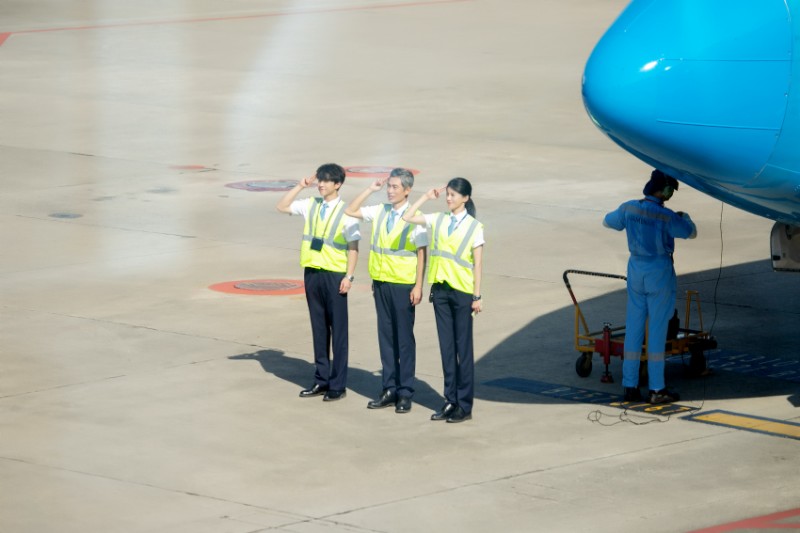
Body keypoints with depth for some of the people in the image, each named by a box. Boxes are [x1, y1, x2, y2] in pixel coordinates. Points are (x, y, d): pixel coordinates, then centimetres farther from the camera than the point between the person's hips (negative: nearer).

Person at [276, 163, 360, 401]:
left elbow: (353, 247, -8)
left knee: (338, 330, 0)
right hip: (312, 272, 5)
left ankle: (337, 385, 5)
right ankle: (321, 380, 19)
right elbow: (282, 207, 12)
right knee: (318, 328, 11)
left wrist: (349, 276, -14)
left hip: (335, 275, -5)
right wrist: (300, 187, 3)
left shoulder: (346, 212, -7)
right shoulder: (310, 206, 8)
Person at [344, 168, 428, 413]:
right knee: (385, 336, 9)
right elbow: (350, 211, 15)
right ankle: (390, 389, 16)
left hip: (403, 285, -6)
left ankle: (405, 393, 7)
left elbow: (421, 254, -9)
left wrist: (418, 286, -13)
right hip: (381, 282, 6)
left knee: (404, 338, 1)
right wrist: (370, 189, 6)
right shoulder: (380, 212, 6)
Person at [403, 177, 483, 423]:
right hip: (440, 288, 4)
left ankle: (464, 405, 5)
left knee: (463, 347, 1)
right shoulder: (438, 220, 7)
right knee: (446, 347, 8)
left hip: (462, 291, -4)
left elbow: (478, 263, -5)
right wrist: (426, 198, 5)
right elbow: (407, 217, 8)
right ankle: (450, 400, 14)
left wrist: (477, 296, -9)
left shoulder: (474, 227, -5)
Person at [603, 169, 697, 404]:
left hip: (636, 269, 5)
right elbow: (691, 233, -2)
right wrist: (684, 217, 20)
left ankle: (630, 387, 11)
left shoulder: (629, 208, -3)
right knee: (657, 331, 0)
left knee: (633, 328, 9)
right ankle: (656, 389, 4)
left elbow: (608, 221, 16)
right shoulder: (665, 217, -18)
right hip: (660, 272, -5)